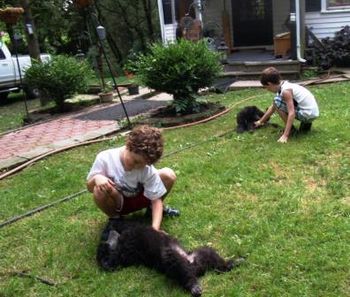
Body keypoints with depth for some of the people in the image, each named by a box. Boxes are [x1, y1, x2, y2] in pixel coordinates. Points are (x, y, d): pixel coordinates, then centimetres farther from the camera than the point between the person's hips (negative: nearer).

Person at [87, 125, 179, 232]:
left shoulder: (147, 169, -25)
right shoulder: (105, 158, -27)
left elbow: (156, 198, -19)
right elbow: (90, 187, -14)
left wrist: (155, 228, -34)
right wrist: (96, 179, -39)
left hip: (139, 198, 1)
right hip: (117, 202, -1)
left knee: (168, 175, -21)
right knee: (99, 190, -37)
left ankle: (152, 208, 8)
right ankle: (114, 219, -4)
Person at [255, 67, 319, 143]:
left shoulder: (286, 91, -19)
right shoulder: (284, 86, 9)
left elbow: (291, 113, -26)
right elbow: (273, 107, 22)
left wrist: (285, 135, -28)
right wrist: (261, 121, 28)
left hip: (308, 114, -9)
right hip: (313, 112, 9)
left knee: (277, 101, -13)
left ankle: (291, 129, -4)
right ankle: (305, 124, 19)